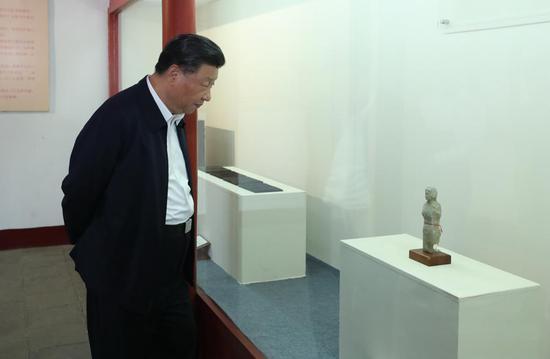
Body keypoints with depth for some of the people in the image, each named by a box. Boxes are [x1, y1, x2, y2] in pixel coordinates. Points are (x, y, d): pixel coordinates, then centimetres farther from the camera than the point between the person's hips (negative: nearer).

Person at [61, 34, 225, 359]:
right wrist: (92, 250, 2)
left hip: (172, 267, 8)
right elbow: (79, 190, -13)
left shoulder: (175, 117, 8)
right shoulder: (119, 116, -19)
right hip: (125, 269, -8)